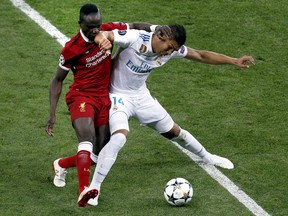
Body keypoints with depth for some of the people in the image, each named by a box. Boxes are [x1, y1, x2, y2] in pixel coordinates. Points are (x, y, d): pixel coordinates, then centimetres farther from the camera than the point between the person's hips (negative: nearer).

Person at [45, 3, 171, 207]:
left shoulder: (109, 30, -6)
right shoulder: (72, 48, -14)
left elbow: (134, 26, 12)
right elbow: (58, 80, -3)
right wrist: (52, 113, -8)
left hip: (104, 97, 5)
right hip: (81, 96, -5)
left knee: (97, 156, 4)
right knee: (87, 141, -30)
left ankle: (62, 165, 30)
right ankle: (84, 191, -32)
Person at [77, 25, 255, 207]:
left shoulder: (173, 49, -10)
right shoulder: (134, 38, -29)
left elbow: (201, 56, 3)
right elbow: (104, 34, -37)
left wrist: (234, 61, 3)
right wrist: (102, 38, -62)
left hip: (141, 96, 6)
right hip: (119, 96, -6)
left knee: (174, 131, 19)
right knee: (120, 136, -32)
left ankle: (207, 157, 47)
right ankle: (93, 188, -26)